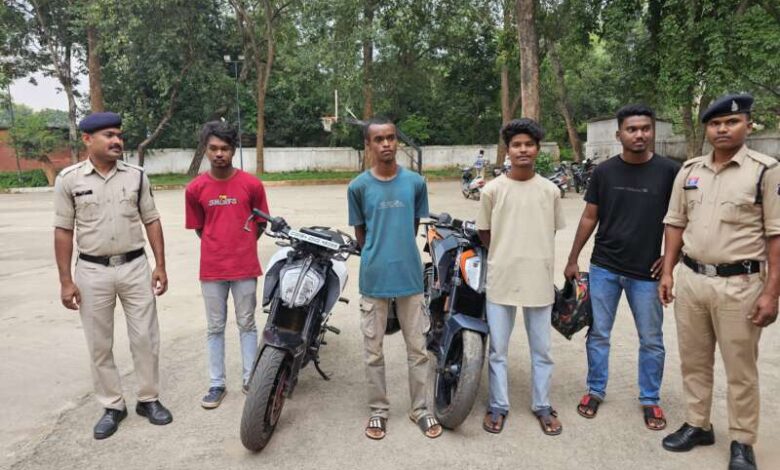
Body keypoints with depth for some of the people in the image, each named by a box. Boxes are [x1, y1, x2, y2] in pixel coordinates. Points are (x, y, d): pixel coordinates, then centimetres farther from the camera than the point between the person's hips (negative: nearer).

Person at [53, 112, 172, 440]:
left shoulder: (136, 175, 1)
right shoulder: (69, 179, -3)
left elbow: (152, 222, 5)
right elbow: (63, 231, -1)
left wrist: (160, 265, 0)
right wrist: (65, 280, -3)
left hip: (135, 267, 1)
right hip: (92, 271, -1)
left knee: (145, 338, 7)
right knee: (99, 344, 9)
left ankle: (149, 399, 23)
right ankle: (112, 406, 24)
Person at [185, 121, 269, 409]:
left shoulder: (252, 184, -5)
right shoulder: (195, 189, -2)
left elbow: (261, 223, 6)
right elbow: (199, 227, 10)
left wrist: (242, 246, 7)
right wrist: (219, 246, 7)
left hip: (245, 267, -1)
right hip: (212, 268, 1)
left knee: (247, 324, 11)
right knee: (215, 327, 11)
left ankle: (250, 379, 24)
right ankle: (217, 383, 23)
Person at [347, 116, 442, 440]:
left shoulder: (415, 182, -1)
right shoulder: (358, 186, -5)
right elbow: (360, 232, 5)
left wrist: (401, 255, 11)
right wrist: (377, 258, 8)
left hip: (410, 276, 1)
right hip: (374, 278, -1)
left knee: (417, 347, 11)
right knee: (373, 350, 10)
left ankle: (420, 408, 28)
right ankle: (378, 410, 27)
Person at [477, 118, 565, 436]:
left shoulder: (550, 190, 1)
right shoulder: (493, 190, -5)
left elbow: (552, 232, 12)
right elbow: (484, 233, 5)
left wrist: (532, 257, 10)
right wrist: (506, 257, 8)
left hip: (539, 280, 2)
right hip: (501, 279, -1)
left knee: (541, 349, 13)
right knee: (498, 348, 9)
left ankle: (542, 405, 30)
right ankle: (498, 405, 25)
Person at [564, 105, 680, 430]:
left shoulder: (669, 171, -4)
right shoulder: (604, 171, 0)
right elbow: (589, 217, 5)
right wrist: (572, 260, 4)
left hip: (646, 272, -1)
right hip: (603, 268, 1)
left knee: (651, 341, 11)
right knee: (598, 334, 10)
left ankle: (650, 400, 28)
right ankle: (595, 391, 27)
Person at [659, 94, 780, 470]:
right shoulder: (689, 170, 7)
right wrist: (667, 272, 6)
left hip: (740, 285, -4)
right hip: (690, 279, 4)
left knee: (741, 369, 8)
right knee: (693, 361, 15)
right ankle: (697, 425, 32)